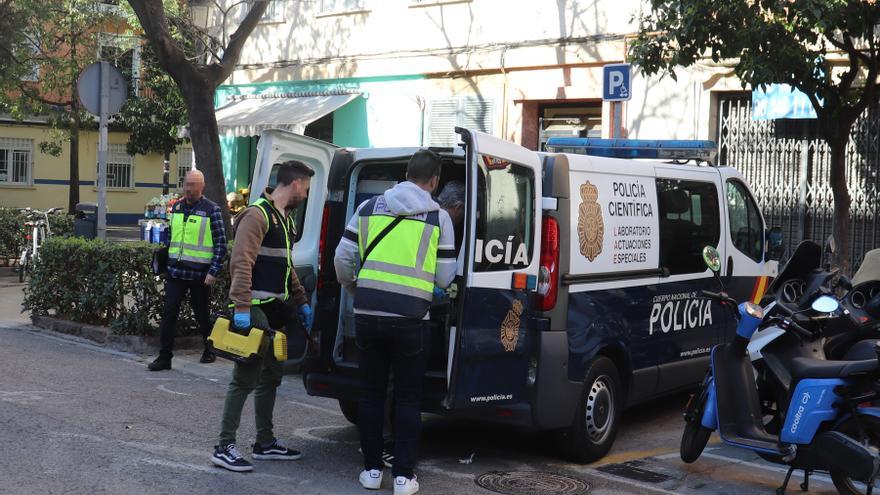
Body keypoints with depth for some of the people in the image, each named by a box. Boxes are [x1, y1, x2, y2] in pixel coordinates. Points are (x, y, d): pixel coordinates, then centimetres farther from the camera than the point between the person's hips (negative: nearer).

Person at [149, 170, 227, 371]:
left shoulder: (211, 210, -7)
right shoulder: (176, 207, 10)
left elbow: (221, 244, -7)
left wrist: (214, 272, -14)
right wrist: (166, 263, 17)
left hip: (200, 274, -4)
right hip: (175, 271, 4)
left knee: (202, 314, 10)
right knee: (169, 313, -4)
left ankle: (210, 350, 30)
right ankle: (164, 357, 0)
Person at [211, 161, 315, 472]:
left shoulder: (285, 218, 18)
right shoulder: (258, 215, -13)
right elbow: (241, 263, -21)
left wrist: (301, 302, 22)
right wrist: (242, 307, -26)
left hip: (275, 310, 10)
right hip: (255, 310, -10)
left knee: (270, 378, 15)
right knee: (245, 379, -8)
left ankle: (265, 443, 25)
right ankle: (224, 447, -1)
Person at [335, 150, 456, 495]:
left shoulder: (368, 208, 7)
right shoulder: (438, 217, 2)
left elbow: (343, 258, 8)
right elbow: (444, 278, 3)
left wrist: (353, 288, 27)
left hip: (368, 314, 2)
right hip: (410, 318, -2)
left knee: (371, 392, 14)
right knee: (408, 398, 9)